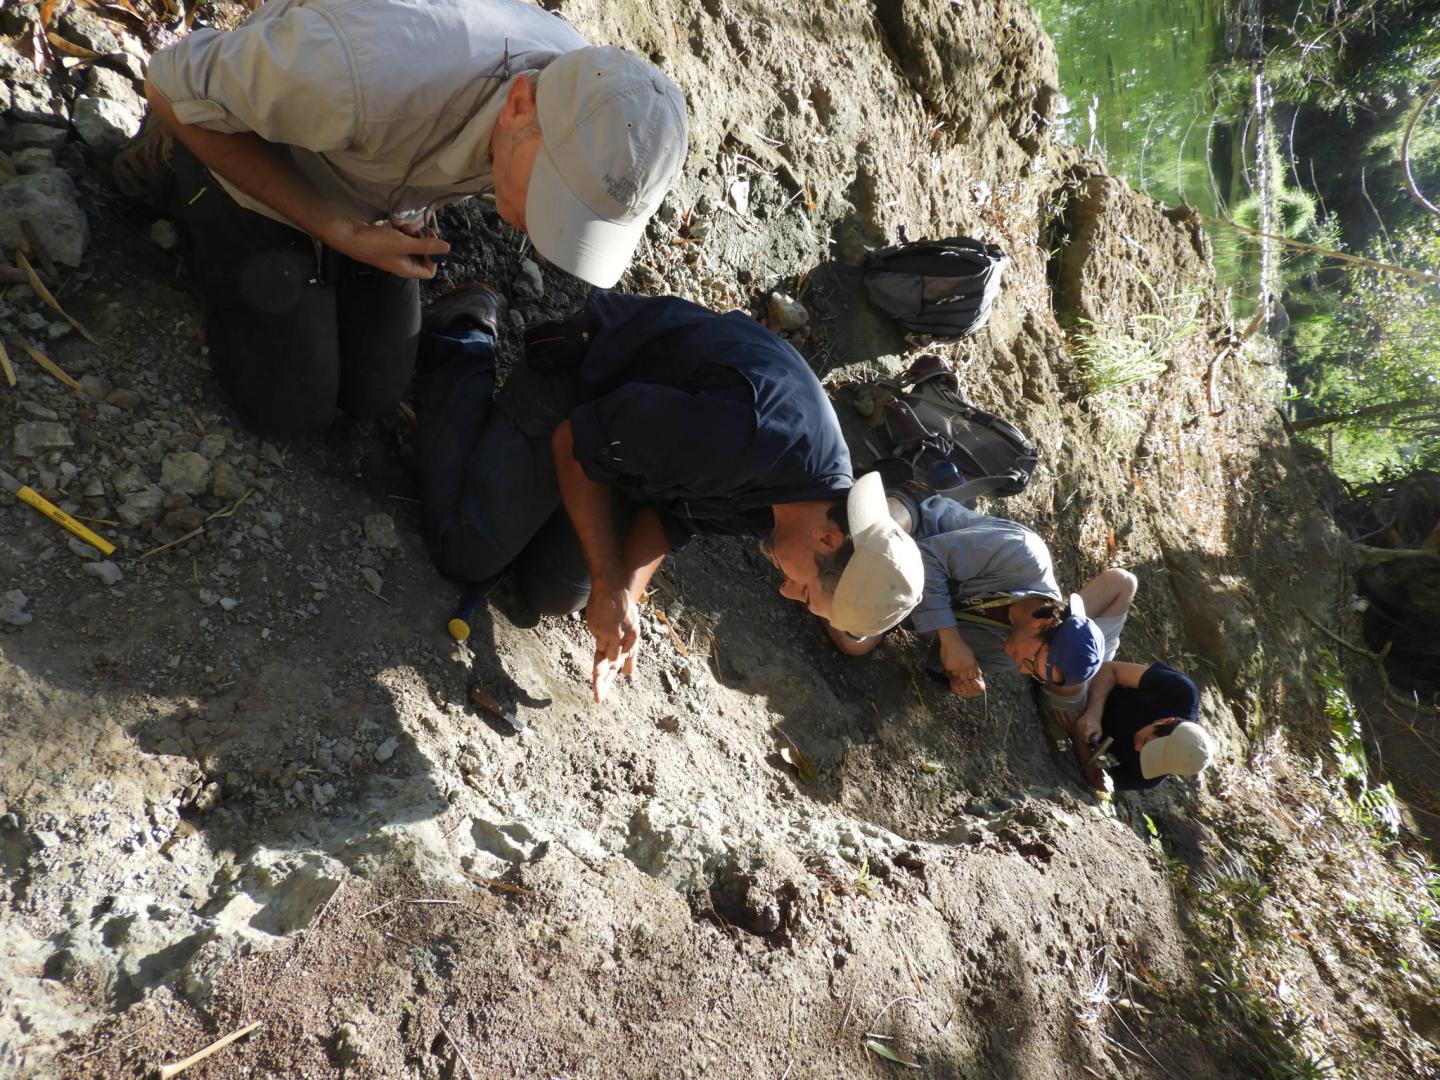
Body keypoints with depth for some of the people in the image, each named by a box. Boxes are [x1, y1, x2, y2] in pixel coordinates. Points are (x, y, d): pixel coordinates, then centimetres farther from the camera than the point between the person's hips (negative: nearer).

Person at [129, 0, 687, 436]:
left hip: (380, 199, 5)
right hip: (257, 169, -4)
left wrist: (418, 217, -11)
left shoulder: (587, 102, -25)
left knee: (373, 396, 6)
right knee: (294, 407, -1)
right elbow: (171, 86, -28)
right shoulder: (364, 73, -47)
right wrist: (337, 231, -30)